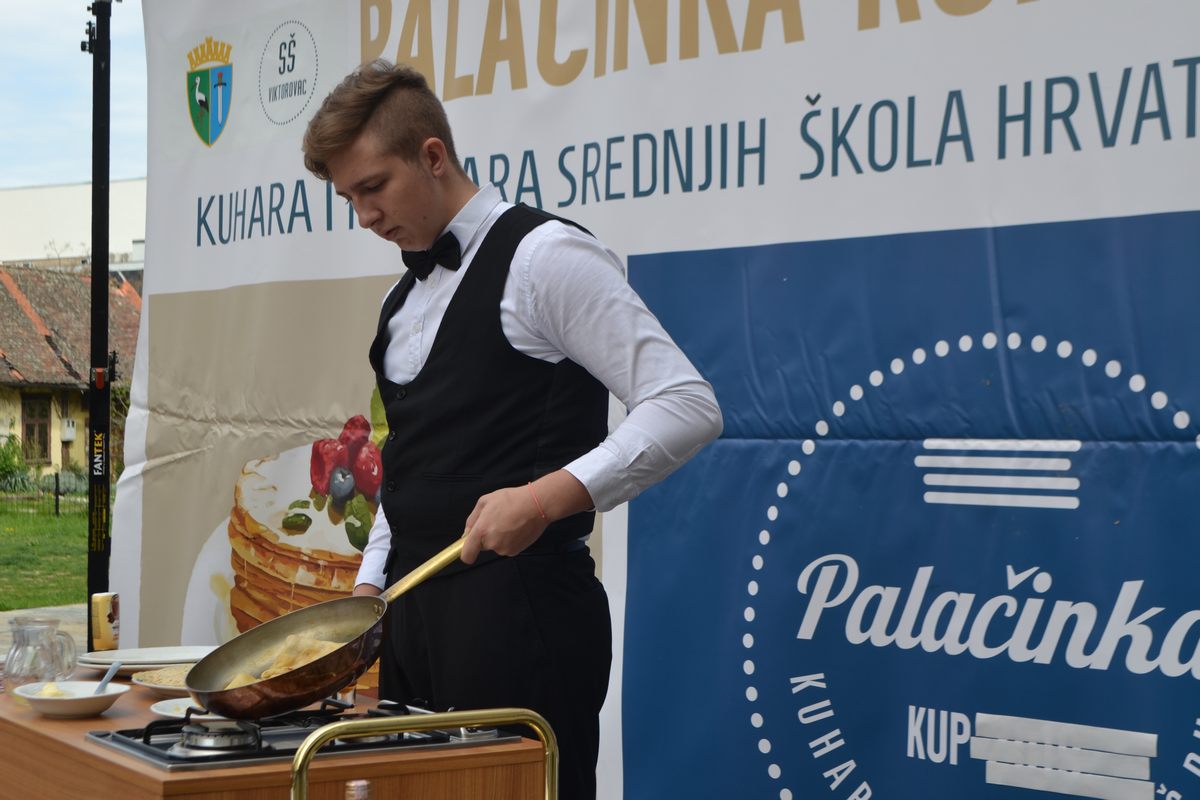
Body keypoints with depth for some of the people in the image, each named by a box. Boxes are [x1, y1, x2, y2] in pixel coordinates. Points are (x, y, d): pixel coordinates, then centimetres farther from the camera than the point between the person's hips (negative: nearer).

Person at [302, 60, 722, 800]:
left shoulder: (542, 257, -9)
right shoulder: (404, 300, 17)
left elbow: (687, 407, -15)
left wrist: (545, 498, -22)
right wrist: (373, 581, 12)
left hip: (519, 605, -8)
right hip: (417, 603, 8)